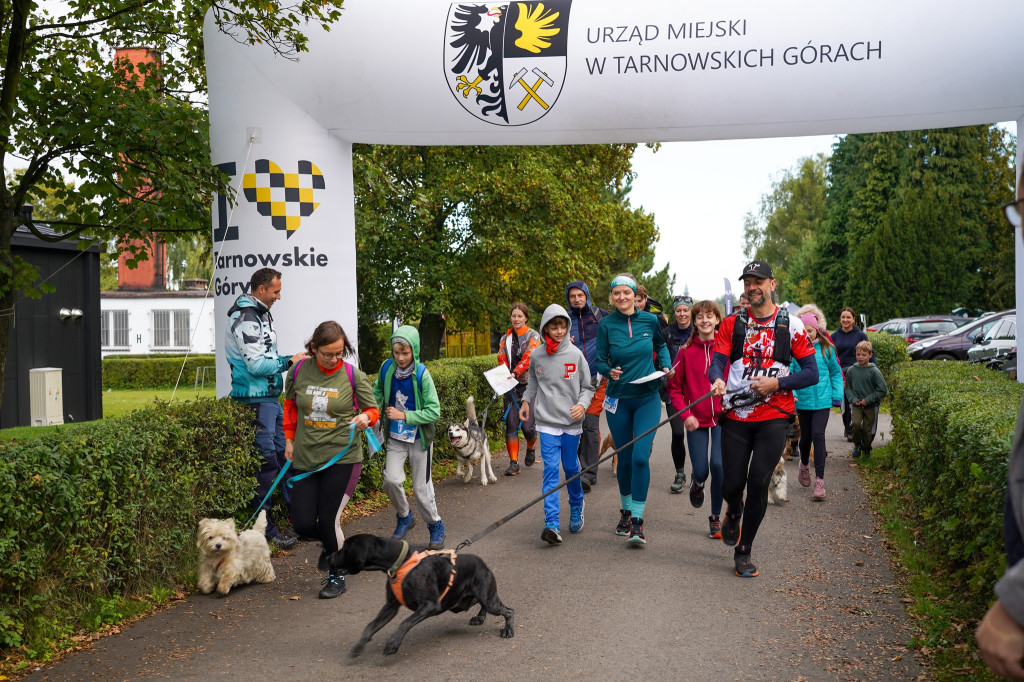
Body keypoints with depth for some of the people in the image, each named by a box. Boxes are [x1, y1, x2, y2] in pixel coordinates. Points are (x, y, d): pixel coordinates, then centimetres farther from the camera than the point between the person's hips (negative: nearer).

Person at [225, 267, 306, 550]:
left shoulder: (260, 314, 17)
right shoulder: (246, 318, -16)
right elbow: (256, 364, -21)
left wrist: (291, 358, 12)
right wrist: (289, 361, -11)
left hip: (271, 398, 10)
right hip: (255, 401, -10)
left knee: (285, 453, 14)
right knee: (265, 462, -5)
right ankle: (265, 528, 3)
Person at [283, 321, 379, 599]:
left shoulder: (354, 376, -8)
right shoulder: (299, 372, -1)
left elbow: (373, 410, 4)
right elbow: (290, 405, 17)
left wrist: (365, 417, -18)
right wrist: (290, 439, 14)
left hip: (342, 458, -3)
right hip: (306, 459, 3)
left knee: (328, 520, -4)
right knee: (303, 523, 0)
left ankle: (337, 576, 20)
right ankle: (331, 544, 36)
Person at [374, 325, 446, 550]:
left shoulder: (422, 374, -17)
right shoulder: (387, 368, -6)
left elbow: (434, 411, -16)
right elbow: (377, 394, 15)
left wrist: (404, 416, -21)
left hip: (419, 438, -3)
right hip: (396, 438, 3)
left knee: (421, 488, 3)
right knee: (392, 480, -13)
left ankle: (436, 526, 27)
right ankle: (404, 517, 15)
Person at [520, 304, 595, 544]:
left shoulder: (576, 354, -3)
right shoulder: (537, 356, 1)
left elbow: (588, 387, 3)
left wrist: (582, 404, -14)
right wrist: (526, 400, 11)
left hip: (572, 422, 0)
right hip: (547, 421, 0)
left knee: (571, 467, 12)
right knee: (551, 470, -9)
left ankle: (576, 509, 39)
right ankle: (552, 524, -13)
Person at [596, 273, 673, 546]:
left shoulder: (650, 321, -1)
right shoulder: (606, 325, -3)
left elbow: (661, 346, 17)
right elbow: (600, 361, 1)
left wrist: (666, 365, 0)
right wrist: (610, 371, -19)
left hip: (647, 399, -1)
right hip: (618, 400, 1)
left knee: (640, 457, -14)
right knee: (624, 458, 8)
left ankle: (637, 520, -7)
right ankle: (626, 510, 31)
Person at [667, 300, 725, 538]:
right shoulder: (686, 351, -2)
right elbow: (674, 387, 2)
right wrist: (685, 414, -8)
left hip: (722, 417, 0)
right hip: (696, 420, 0)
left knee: (718, 465, -11)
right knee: (700, 470, 0)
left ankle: (716, 517, 9)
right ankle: (698, 484, 40)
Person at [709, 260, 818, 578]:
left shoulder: (791, 325, 3)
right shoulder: (732, 324, 9)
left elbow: (811, 373, 1)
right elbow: (717, 361, -2)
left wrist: (776, 383, -13)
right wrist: (717, 380, -24)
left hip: (774, 417, -1)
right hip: (736, 417, 1)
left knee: (758, 484, -7)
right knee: (732, 486, 0)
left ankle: (743, 553, 10)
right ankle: (734, 511, 39)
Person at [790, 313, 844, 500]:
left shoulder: (826, 348, 2)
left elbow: (835, 372, 13)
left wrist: (837, 395, 8)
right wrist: (791, 393, -15)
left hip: (822, 400, -1)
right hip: (803, 400, 1)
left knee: (818, 435, -12)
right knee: (806, 436, 13)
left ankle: (819, 481, -9)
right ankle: (804, 465, 44)